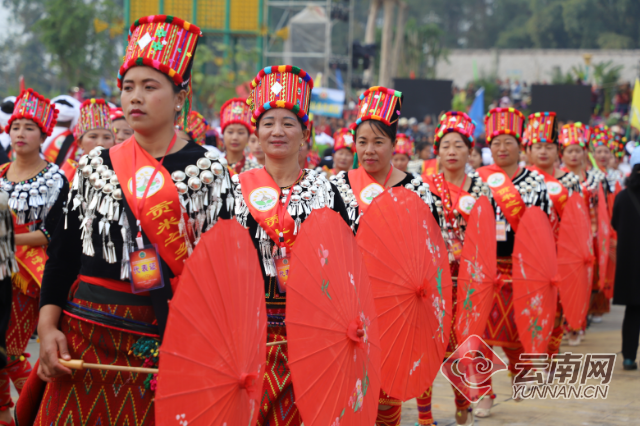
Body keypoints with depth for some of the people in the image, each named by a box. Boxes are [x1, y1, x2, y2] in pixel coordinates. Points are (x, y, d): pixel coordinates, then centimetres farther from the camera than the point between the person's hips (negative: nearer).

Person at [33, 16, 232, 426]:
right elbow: (64, 253, 8)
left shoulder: (208, 170, 0)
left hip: (169, 341, -2)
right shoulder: (96, 166, 9)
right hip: (87, 336, 3)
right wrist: (48, 327, -2)